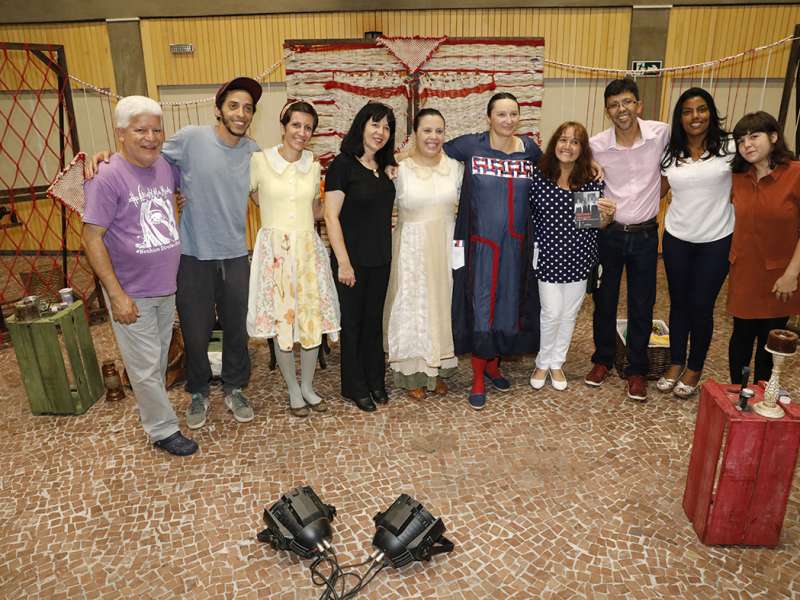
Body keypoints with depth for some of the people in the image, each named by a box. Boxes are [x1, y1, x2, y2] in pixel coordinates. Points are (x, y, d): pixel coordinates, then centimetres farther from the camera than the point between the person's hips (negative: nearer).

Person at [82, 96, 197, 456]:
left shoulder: (165, 167, 1)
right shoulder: (107, 178, -17)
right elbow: (92, 239, -16)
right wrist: (117, 295, -19)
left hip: (166, 288, 6)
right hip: (132, 294, -6)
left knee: (160, 360, 21)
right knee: (145, 367, 6)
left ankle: (152, 409, 42)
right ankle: (163, 430, 22)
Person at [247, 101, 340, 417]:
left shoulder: (313, 166, 6)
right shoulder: (260, 160, -4)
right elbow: (249, 195, 9)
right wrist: (279, 218, 8)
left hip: (308, 249, 3)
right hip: (275, 250, -3)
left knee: (313, 320, 6)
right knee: (282, 322, 4)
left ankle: (307, 386, 26)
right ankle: (293, 390, 23)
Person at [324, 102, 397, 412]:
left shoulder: (385, 167, 9)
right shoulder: (342, 165, -11)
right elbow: (331, 216, -15)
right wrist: (343, 262, -18)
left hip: (381, 258, 6)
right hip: (353, 259, -6)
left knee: (375, 320, 16)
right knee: (352, 322, 7)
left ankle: (375, 380, 30)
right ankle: (355, 386, 23)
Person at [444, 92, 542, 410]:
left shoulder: (530, 149, 5)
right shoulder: (470, 145, -5)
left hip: (516, 244, 4)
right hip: (481, 243, -4)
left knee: (509, 304, 13)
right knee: (481, 308, -1)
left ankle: (492, 363, 35)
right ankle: (478, 379, 15)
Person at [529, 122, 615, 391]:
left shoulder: (592, 182, -3)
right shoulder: (539, 177, -7)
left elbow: (599, 224, 3)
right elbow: (529, 215, 0)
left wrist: (607, 215, -17)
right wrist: (533, 243, -11)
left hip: (578, 258, 2)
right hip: (549, 257, -2)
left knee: (569, 314, 13)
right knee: (551, 313, 1)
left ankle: (556, 363, 32)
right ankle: (543, 362, 25)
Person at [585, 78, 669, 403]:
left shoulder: (661, 133, -8)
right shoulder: (596, 145, -9)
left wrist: (653, 197, 5)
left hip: (645, 235, 0)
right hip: (608, 233, 0)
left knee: (642, 306, 7)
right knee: (604, 301, 11)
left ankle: (636, 369, 24)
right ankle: (603, 359, 30)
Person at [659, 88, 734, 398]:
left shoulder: (728, 146, -6)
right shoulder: (671, 153, 4)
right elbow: (657, 191, 10)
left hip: (716, 241, -2)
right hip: (677, 239, 3)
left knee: (701, 306, 5)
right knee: (679, 303, 12)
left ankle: (694, 369, 24)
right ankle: (675, 363, 29)